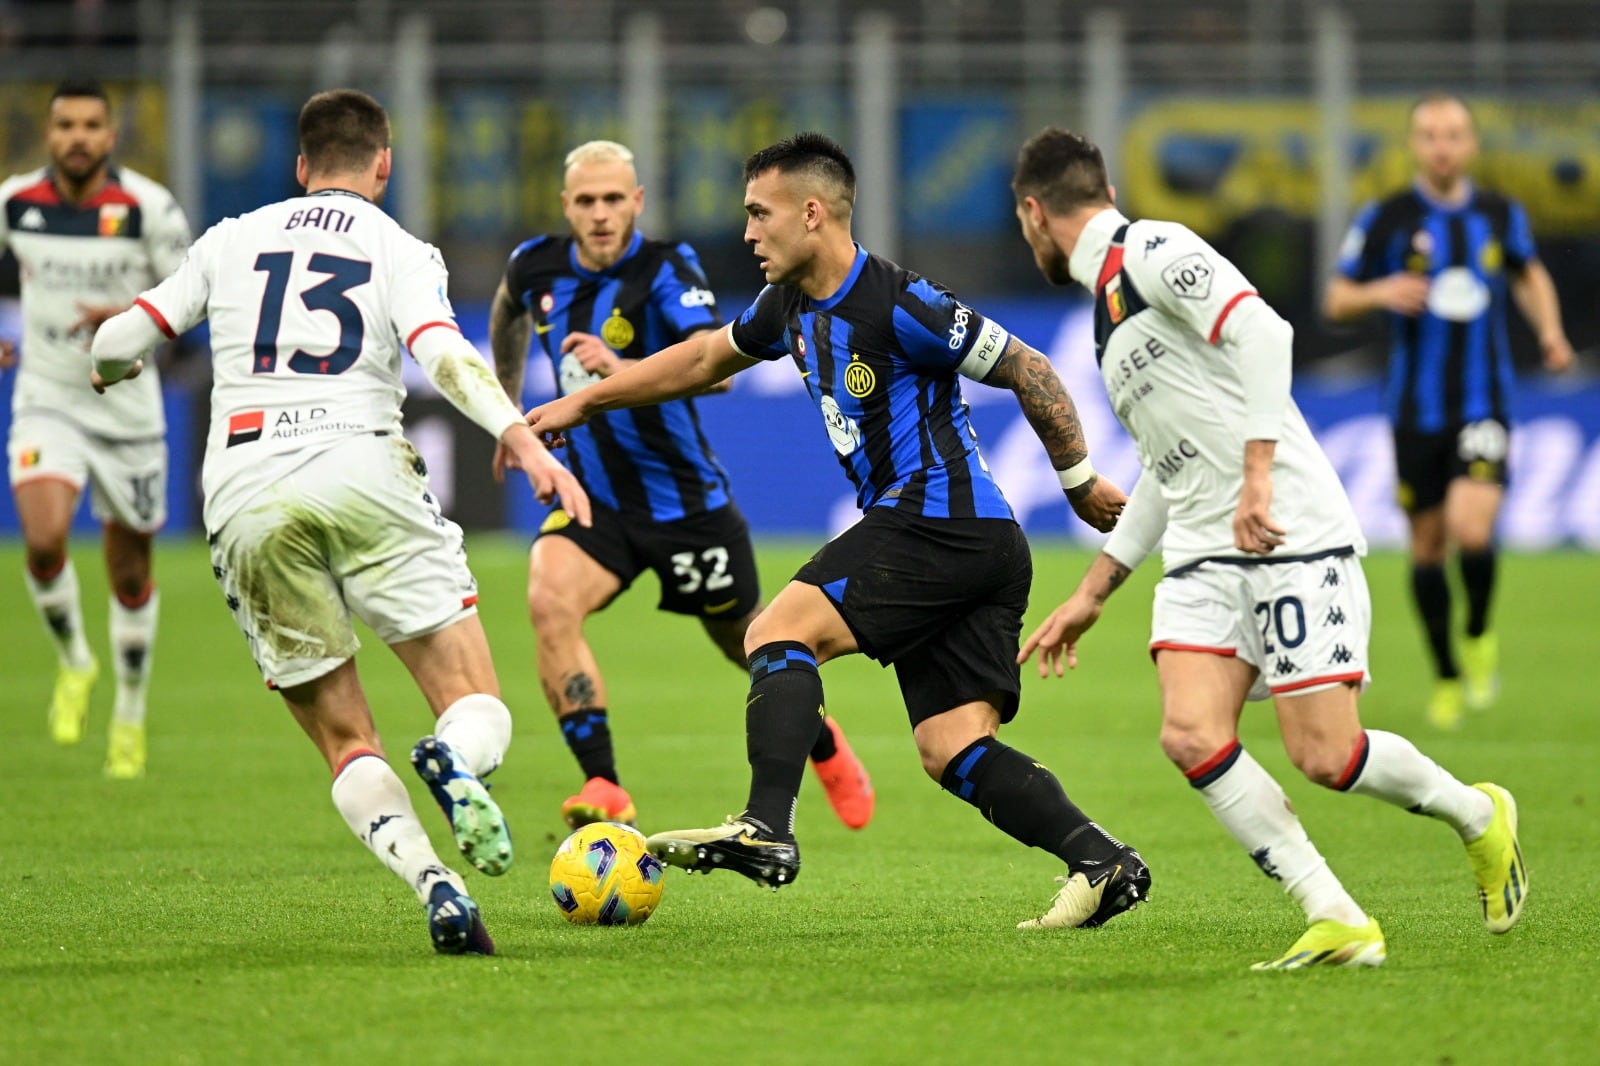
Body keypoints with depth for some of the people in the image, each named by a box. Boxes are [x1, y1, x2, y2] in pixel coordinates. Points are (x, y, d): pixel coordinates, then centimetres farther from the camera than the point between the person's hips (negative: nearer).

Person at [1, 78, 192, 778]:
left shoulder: (149, 208, -12)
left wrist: (130, 316, -25)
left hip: (127, 406, 0)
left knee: (129, 574, 10)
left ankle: (130, 714, 31)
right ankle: (73, 662, 5)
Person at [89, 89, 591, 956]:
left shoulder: (230, 241, 20)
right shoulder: (400, 250, 12)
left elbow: (117, 346, 21)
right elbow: (442, 353, -9)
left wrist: (105, 367, 44)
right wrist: (521, 438, -18)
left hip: (244, 503, 2)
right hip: (361, 476, -2)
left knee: (346, 744, 8)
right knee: (481, 711, 0)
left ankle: (431, 881, -19)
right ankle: (457, 759, -37)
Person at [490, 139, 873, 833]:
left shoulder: (667, 271, -19)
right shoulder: (536, 267, -3)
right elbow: (509, 313, 24)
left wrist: (624, 371, -49)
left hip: (684, 501, -3)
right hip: (593, 498, 3)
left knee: (750, 644, 15)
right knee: (549, 601, -28)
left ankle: (824, 746, 49)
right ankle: (604, 791, -29)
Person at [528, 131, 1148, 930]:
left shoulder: (900, 309, -13)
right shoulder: (792, 307, 14)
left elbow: (1028, 372, -8)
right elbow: (705, 357, 31)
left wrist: (1081, 483, -1)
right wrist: (585, 401, 35)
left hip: (937, 518, -9)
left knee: (781, 630, -14)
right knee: (953, 751, 0)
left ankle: (766, 829, -24)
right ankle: (1100, 861, -8)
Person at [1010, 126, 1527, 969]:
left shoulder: (1150, 254, -6)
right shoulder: (1109, 304, 24)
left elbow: (1260, 330, -22)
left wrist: (1258, 477, -28)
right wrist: (1090, 595, 30)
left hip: (1291, 533, -9)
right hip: (1204, 554, 9)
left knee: (1326, 756, -11)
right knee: (1191, 736, -13)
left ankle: (1479, 817, 18)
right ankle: (1339, 923, -12)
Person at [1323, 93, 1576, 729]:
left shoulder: (1500, 215, 4)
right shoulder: (1385, 219, -3)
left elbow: (1530, 274, 24)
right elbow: (1336, 302, 1)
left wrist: (1550, 331, 7)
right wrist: (1380, 292, -19)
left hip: (1484, 404, 0)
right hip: (1416, 408, 0)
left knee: (1472, 529, -20)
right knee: (1428, 545, 6)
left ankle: (1479, 638, 8)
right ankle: (1447, 677, 24)